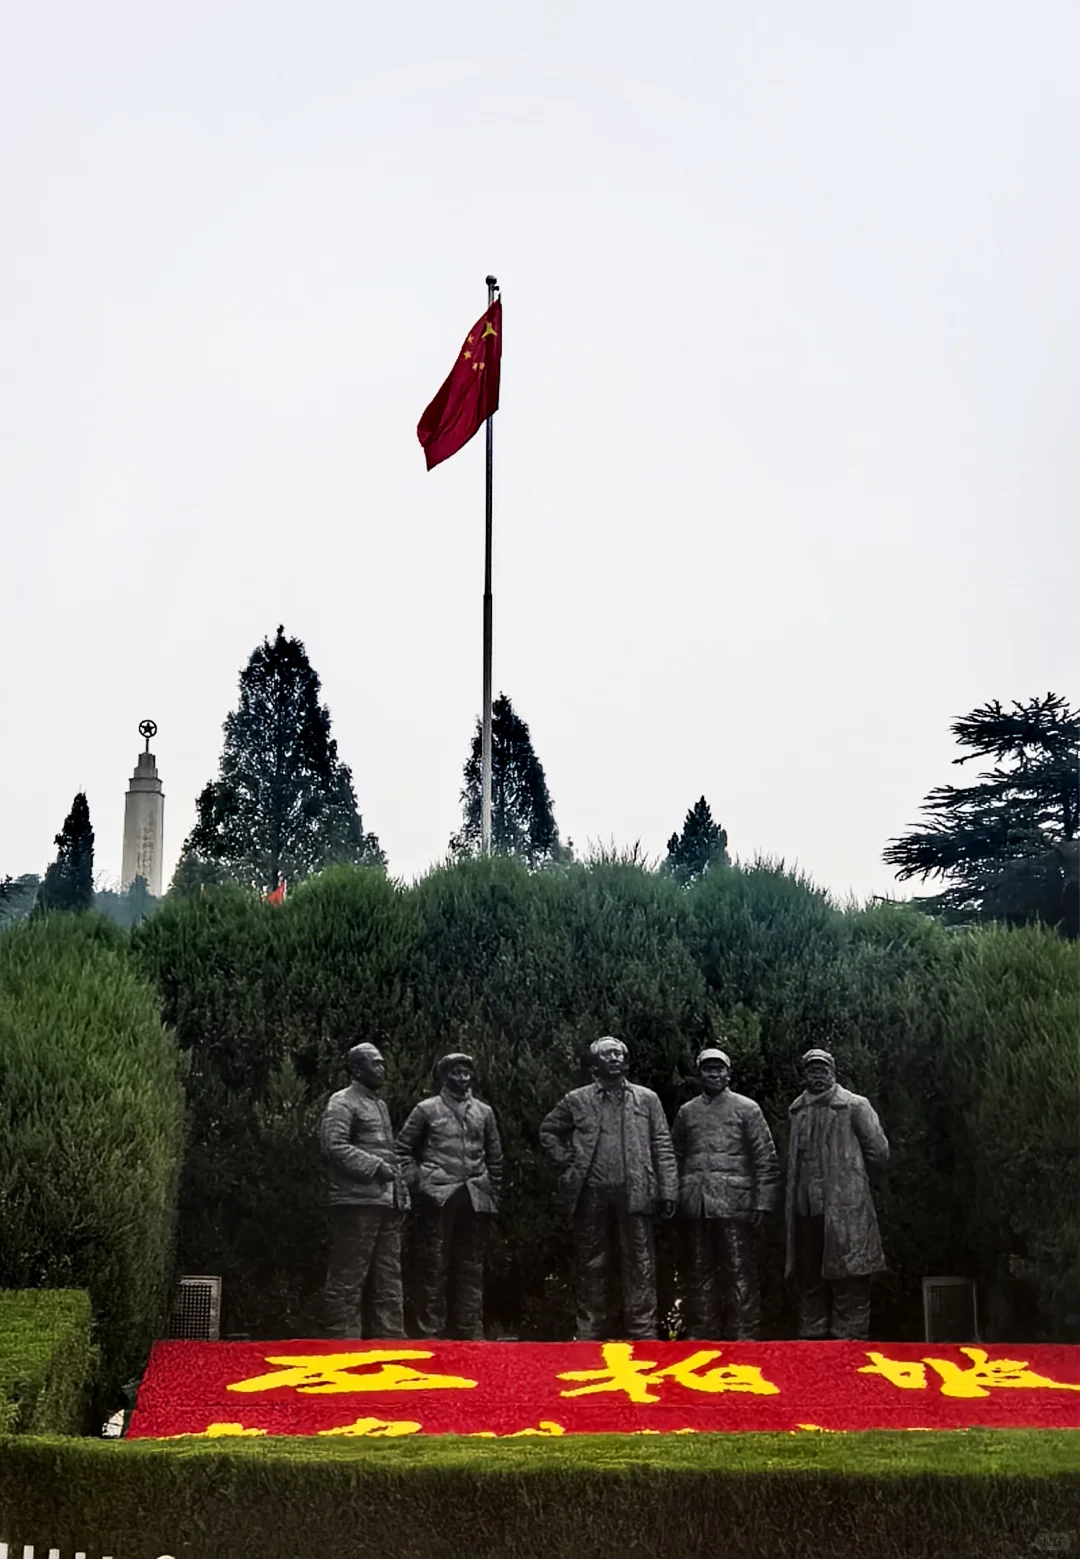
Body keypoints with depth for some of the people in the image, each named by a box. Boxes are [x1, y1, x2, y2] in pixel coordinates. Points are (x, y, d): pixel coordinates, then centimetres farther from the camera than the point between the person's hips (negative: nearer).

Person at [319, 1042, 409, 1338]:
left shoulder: (380, 1104, 22)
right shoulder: (342, 1103, -5)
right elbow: (334, 1146, -18)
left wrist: (401, 1191, 16)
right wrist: (375, 1166, -19)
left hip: (385, 1203, 9)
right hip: (357, 1203, -9)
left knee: (388, 1280, 11)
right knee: (348, 1280, -6)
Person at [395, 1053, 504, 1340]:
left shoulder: (484, 1111, 12)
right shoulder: (427, 1109, 2)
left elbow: (495, 1156, 16)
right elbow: (403, 1149, 3)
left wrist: (493, 1191, 10)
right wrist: (416, 1183, -4)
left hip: (474, 1198, 4)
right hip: (437, 1197, -3)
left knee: (471, 1267, 9)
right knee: (434, 1265, -1)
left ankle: (471, 1331, 15)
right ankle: (431, 1332, 4)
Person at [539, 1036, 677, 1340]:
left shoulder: (647, 1099, 7)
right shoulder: (576, 1100, 7)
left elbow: (662, 1147, 5)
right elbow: (548, 1131, 18)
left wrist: (668, 1191, -3)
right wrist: (566, 1161, 5)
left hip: (634, 1194, 0)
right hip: (591, 1195, 0)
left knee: (639, 1268, 0)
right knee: (590, 1267, 6)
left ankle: (643, 1334, 4)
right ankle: (590, 1335, 13)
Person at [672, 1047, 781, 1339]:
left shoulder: (746, 1109, 3)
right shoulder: (687, 1112, 14)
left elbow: (765, 1159, 0)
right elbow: (676, 1158, 18)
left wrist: (762, 1202, -6)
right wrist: (675, 1198, 10)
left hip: (733, 1204, -4)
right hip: (695, 1206, 4)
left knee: (739, 1272, -3)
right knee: (699, 1272, 9)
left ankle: (744, 1336, 2)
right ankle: (701, 1334, 16)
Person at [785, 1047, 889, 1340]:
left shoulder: (854, 1106, -1)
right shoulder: (797, 1111, 15)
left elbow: (878, 1152, 0)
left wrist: (853, 1178, 8)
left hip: (845, 1208, -5)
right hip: (806, 1209, 5)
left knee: (848, 1281, -4)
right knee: (808, 1280, 10)